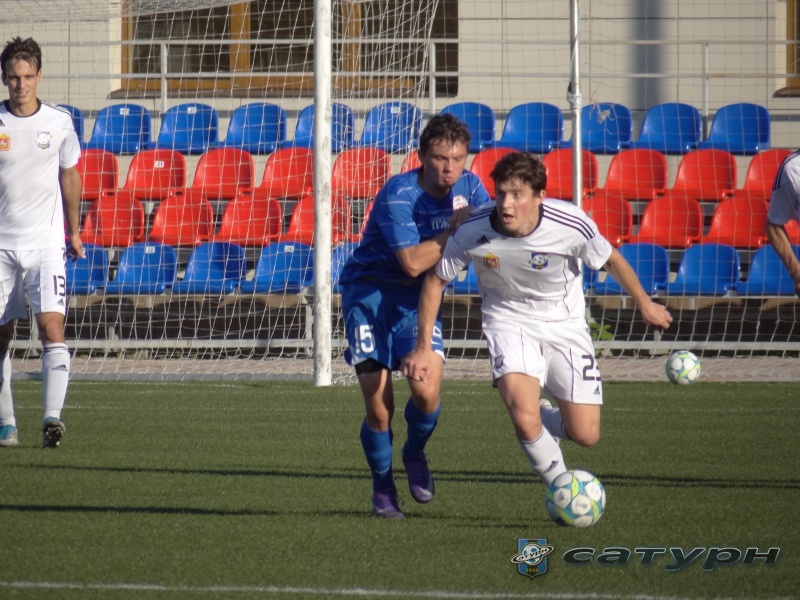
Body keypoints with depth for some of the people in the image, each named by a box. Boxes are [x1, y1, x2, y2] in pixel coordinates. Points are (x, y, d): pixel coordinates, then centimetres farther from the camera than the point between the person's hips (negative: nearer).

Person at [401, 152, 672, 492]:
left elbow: (611, 260, -4)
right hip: (509, 321, -1)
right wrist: (423, 348, -4)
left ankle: (546, 421, 35)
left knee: (586, 435, -2)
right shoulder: (472, 234, -23)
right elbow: (435, 281, -5)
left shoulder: (570, 225, -25)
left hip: (565, 324, 1)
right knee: (524, 419, -24)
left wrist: (645, 305, 11)